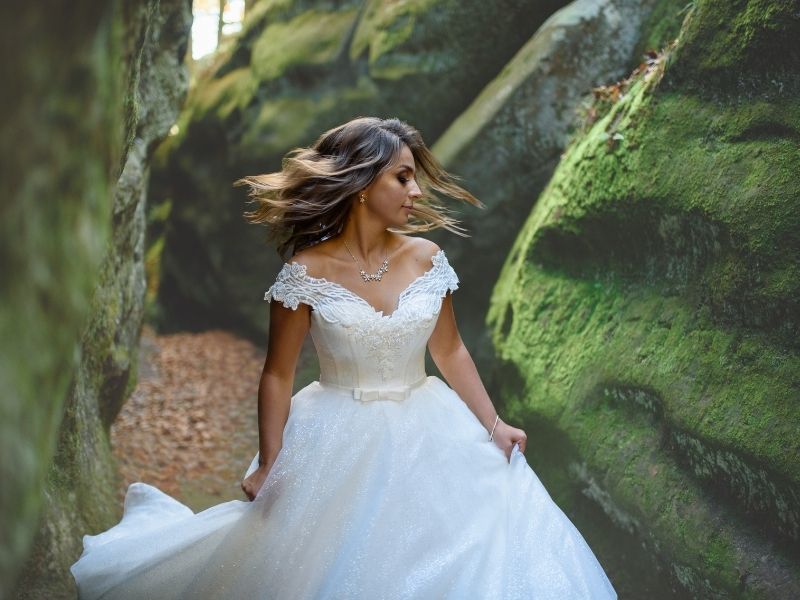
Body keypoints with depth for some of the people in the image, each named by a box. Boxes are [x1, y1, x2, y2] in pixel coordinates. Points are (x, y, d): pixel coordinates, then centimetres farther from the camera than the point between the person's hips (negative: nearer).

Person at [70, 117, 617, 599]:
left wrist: (493, 426, 5)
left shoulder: (426, 258, -2)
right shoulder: (307, 272, -12)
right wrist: (269, 466, -8)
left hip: (428, 439, 4)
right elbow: (278, 375, -7)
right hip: (342, 449, -4)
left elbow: (450, 351, 8)